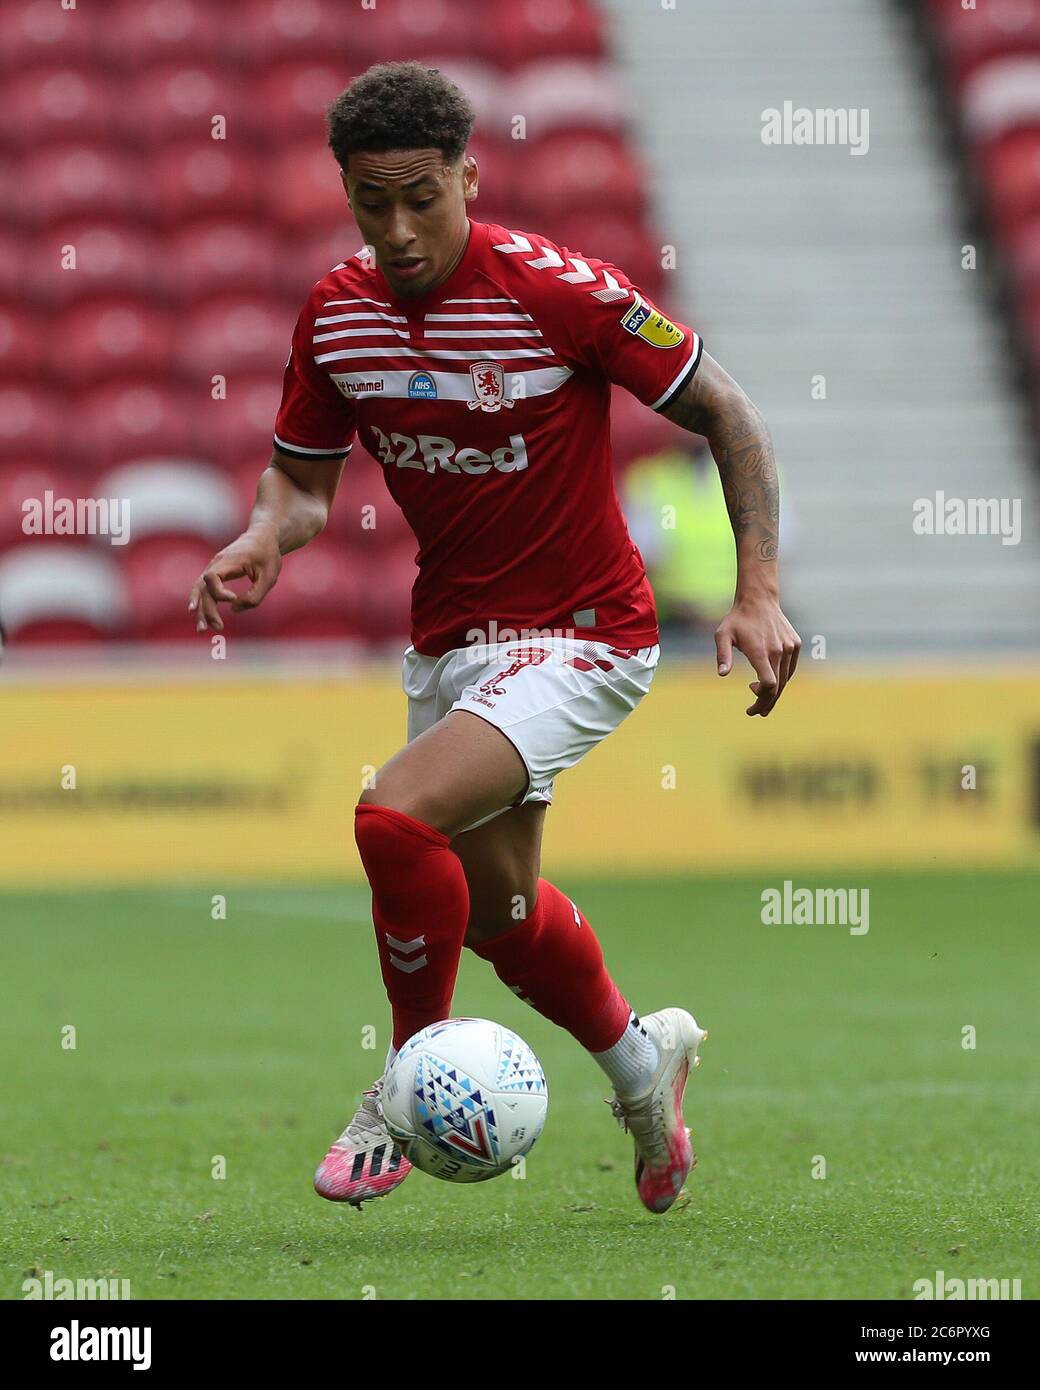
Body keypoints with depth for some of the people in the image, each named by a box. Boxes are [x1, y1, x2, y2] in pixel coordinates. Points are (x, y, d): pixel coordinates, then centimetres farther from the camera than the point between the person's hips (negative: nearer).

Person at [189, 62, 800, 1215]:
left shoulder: (559, 292, -21)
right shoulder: (334, 314, -5)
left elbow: (724, 415, -12)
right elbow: (302, 478, 8)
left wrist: (759, 590, -19)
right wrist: (261, 540, -15)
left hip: (580, 635, -7)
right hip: (448, 635, 7)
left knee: (397, 814, -26)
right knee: (493, 905, 19)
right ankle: (640, 1058, 48)